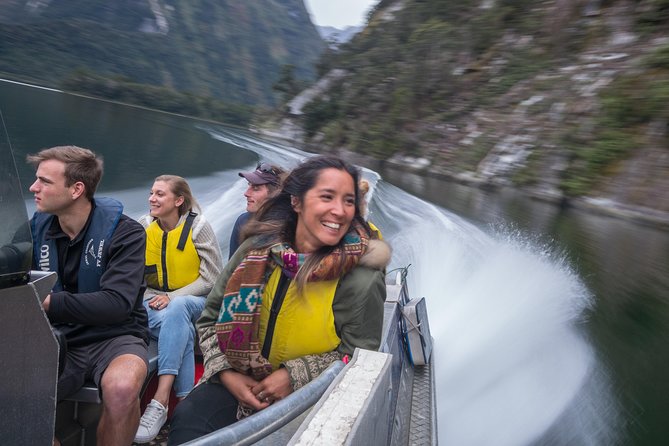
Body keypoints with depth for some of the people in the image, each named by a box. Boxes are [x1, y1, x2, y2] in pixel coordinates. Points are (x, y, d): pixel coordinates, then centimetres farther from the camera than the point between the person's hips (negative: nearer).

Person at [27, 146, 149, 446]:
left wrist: (50, 303, -28)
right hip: (58, 338, 4)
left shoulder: (124, 233, -10)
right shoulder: (37, 228, 6)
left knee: (121, 388, -36)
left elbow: (116, 303, -20)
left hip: (114, 336, -4)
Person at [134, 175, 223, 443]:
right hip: (155, 304, 2)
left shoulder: (198, 226, -7)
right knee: (178, 323, -34)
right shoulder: (143, 228, 2)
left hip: (193, 303, -2)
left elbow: (212, 279, -10)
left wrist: (172, 298, -20)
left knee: (177, 309, -38)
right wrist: (154, 298, -18)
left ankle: (160, 401, -42)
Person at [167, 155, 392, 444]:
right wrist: (227, 373, -9)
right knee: (187, 420, -25)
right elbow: (211, 318, 5)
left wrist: (294, 376, -16)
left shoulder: (362, 280, -16)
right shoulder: (258, 249, -5)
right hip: (239, 383, 2)